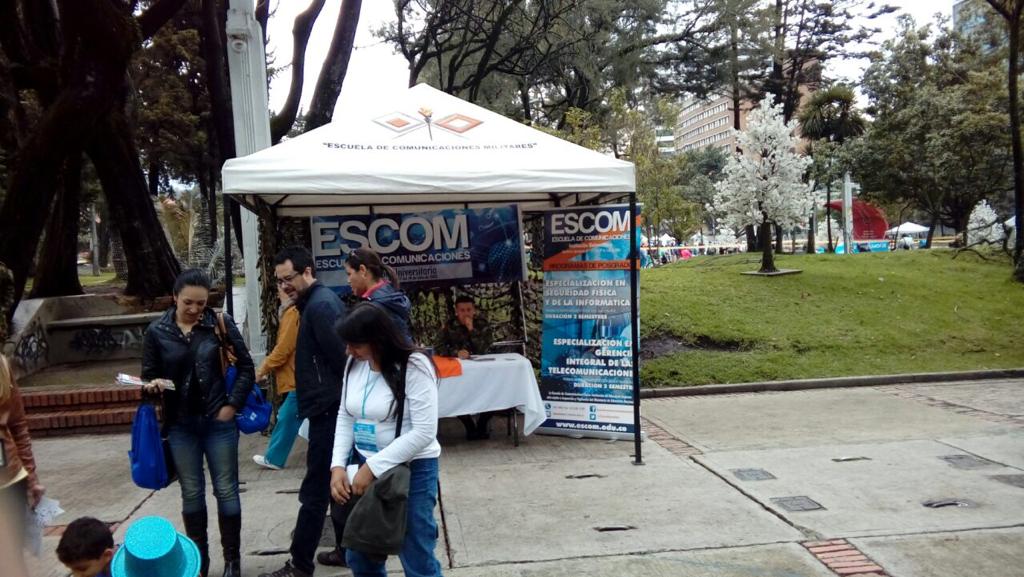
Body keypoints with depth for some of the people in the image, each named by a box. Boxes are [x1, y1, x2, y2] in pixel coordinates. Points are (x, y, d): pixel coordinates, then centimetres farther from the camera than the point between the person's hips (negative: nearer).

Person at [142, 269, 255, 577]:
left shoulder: (220, 323, -7)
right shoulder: (157, 331, -3)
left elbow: (246, 367, -2)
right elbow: (148, 376, 5)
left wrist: (232, 405, -7)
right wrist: (154, 384, -17)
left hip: (218, 422, -1)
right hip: (181, 425, 2)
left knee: (226, 491, 6)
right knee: (191, 493, 12)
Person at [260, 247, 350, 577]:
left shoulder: (320, 306, -16)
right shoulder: (320, 301, 16)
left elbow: (341, 357, -22)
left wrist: (342, 394, -10)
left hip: (328, 408, -10)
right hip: (333, 406, 10)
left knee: (315, 490, -4)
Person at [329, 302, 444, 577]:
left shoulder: (414, 367, -19)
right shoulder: (355, 365, 1)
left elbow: (424, 432, -23)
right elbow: (345, 418, 7)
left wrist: (373, 467, -22)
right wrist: (338, 465, -7)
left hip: (412, 470, -6)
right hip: (364, 467, 7)